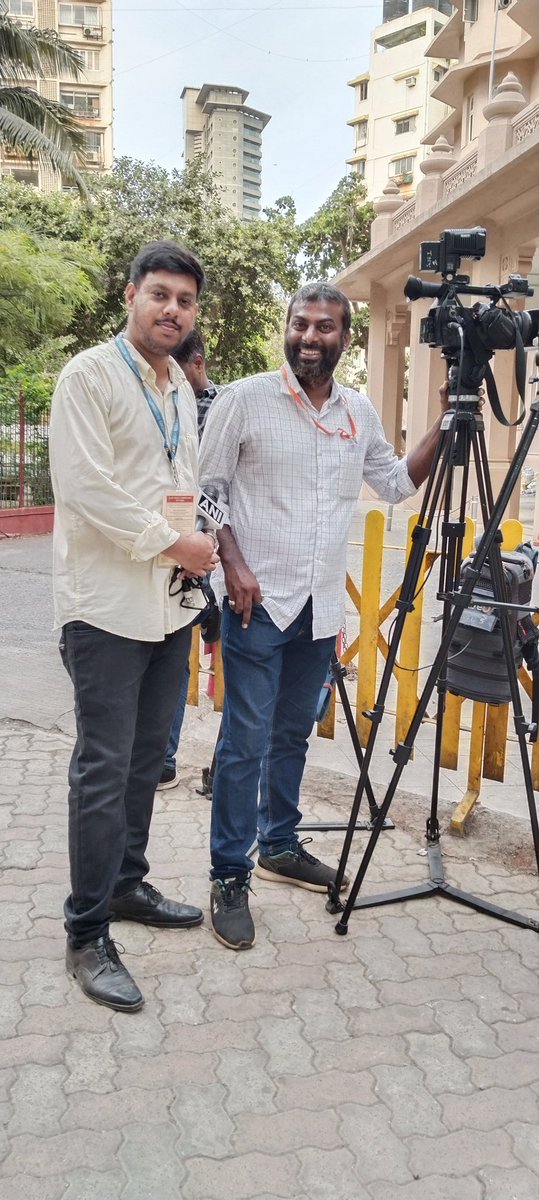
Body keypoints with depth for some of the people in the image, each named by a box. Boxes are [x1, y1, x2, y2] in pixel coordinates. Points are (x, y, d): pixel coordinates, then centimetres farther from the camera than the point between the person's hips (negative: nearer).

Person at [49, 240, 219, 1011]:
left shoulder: (182, 389, 17)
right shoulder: (90, 375, -7)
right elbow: (85, 487, -16)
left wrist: (201, 551, 9)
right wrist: (172, 543, -13)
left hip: (172, 605, 7)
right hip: (109, 607, -7)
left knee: (146, 760, 14)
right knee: (104, 769, -4)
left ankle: (127, 884, 30)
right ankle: (87, 937, 8)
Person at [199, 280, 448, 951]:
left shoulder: (359, 413, 10)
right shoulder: (244, 400, -5)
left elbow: (398, 482, 18)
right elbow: (206, 488, -4)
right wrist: (233, 564, -15)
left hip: (321, 606, 5)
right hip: (257, 601, -5)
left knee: (293, 733, 16)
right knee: (245, 742, -4)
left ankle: (279, 846, 33)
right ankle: (229, 878, 9)